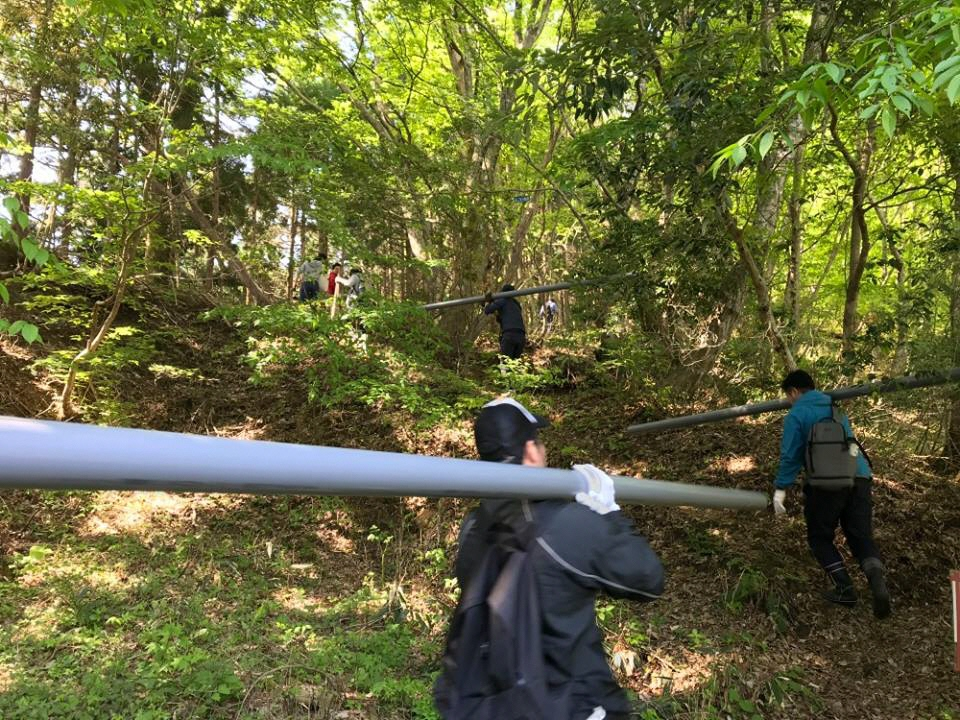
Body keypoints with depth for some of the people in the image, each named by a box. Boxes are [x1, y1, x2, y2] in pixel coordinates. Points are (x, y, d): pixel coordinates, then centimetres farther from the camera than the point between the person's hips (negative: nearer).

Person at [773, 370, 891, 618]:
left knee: (820, 538, 12)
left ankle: (845, 589, 5)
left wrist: (781, 488, 0)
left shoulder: (796, 414, 2)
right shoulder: (835, 407, 23)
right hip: (860, 476, 6)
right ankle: (877, 580, -19)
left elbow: (790, 455, -3)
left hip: (827, 482, -5)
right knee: (861, 537, 7)